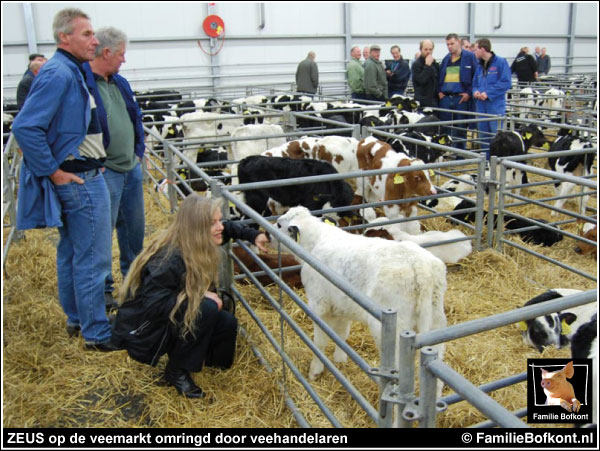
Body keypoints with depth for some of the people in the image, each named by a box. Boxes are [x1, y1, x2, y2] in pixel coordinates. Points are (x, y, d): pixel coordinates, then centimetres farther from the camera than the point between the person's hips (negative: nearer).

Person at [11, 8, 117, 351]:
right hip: (82, 179, -10)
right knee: (93, 258, -4)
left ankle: (77, 319, 32)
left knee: (71, 252, 18)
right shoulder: (59, 74, -18)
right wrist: (53, 171, -19)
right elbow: (25, 127, -25)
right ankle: (97, 334, 7)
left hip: (79, 176, 10)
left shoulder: (71, 71, 12)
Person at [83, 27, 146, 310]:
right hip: (104, 172, -8)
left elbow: (135, 117, 22)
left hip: (132, 168, 8)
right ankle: (102, 288, 16)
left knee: (134, 226, 17)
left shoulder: (120, 83, 13)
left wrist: (139, 151, 14)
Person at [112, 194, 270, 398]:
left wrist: (254, 235, -3)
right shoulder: (169, 260, -31)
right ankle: (177, 371, -11)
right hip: (141, 330, -8)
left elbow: (227, 228, 12)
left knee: (227, 323, -10)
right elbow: (152, 304, -32)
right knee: (206, 309, -30)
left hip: (172, 317, 8)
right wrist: (198, 297, -31)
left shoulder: (196, 244, -6)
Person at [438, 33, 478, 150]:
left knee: (460, 128, 3)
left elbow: (476, 76, -5)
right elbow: (439, 77, 22)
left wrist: (469, 93, -11)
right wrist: (439, 91, 7)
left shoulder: (469, 57, -2)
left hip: (461, 98, -5)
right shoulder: (446, 59, 14)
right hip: (445, 98, 5)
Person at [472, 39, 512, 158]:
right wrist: (475, 91, -2)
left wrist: (488, 93, -17)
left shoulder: (500, 62, -6)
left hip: (496, 105, -7)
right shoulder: (480, 65, 15)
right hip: (481, 106, 7)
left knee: (497, 135, -7)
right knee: (483, 135, 12)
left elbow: (506, 83, -11)